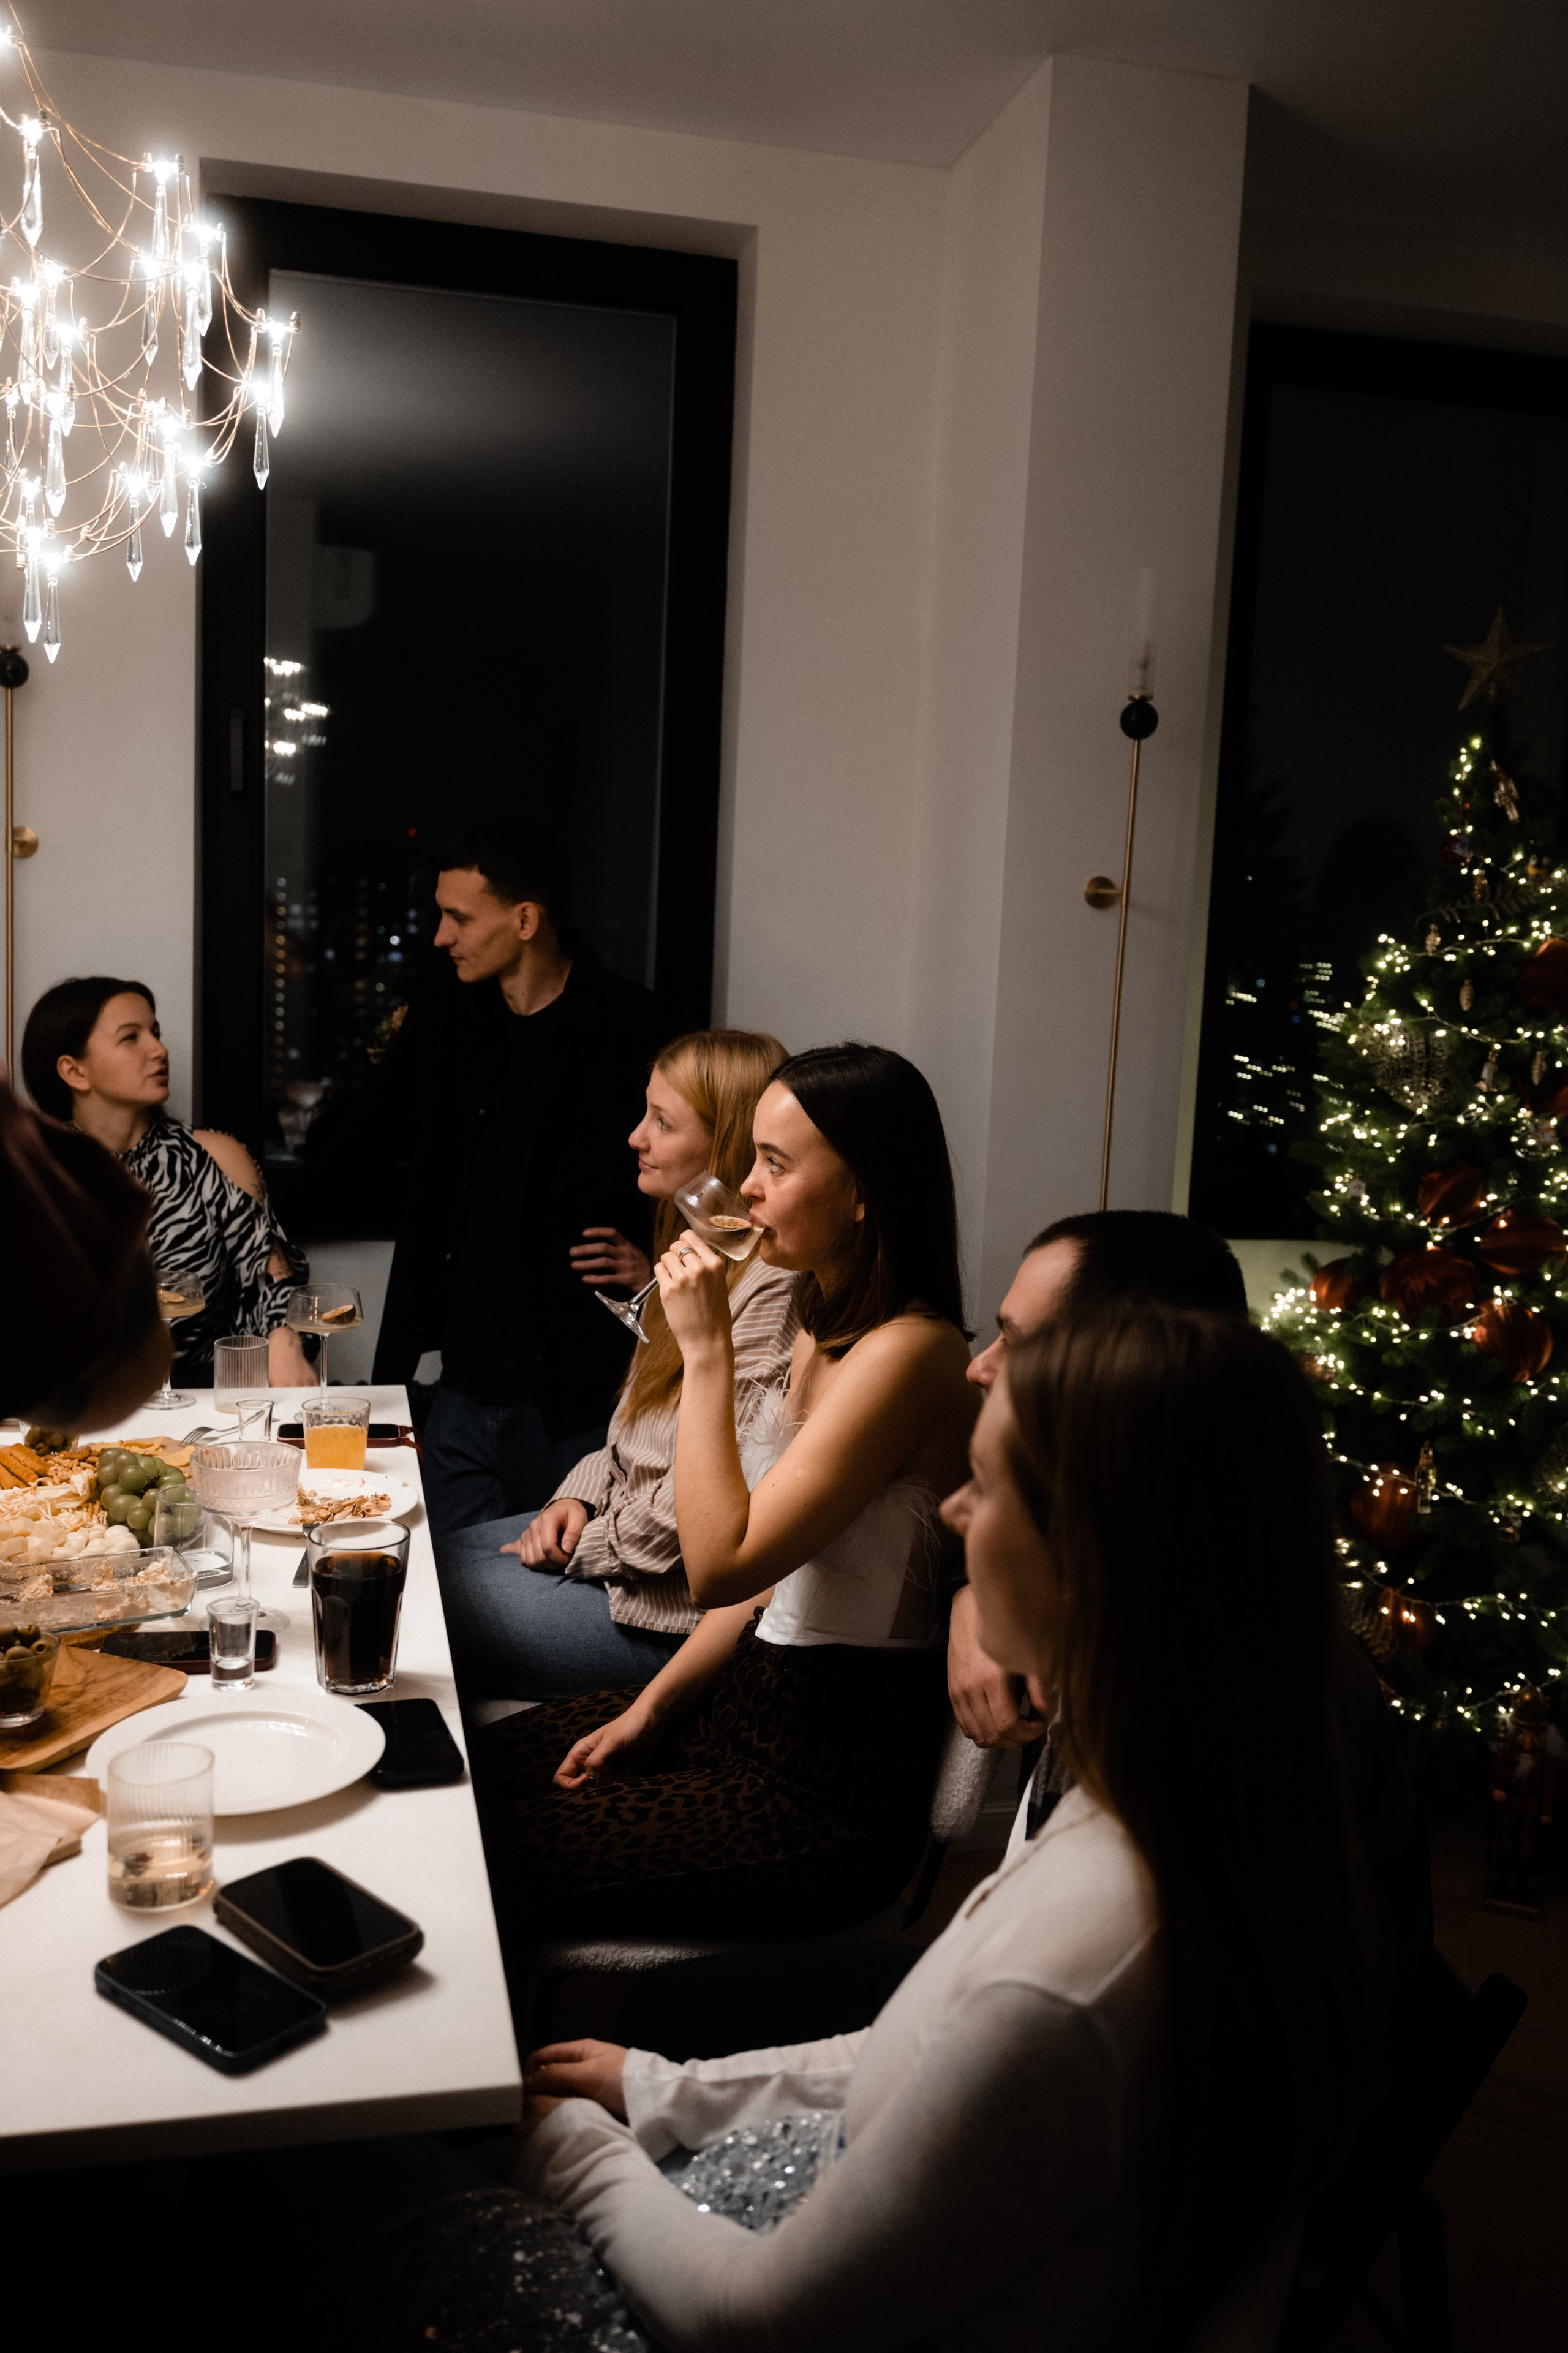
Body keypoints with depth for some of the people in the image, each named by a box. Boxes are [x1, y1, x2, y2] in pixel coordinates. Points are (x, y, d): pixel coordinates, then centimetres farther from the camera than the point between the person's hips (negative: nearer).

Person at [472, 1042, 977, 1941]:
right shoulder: (828, 1331, 7)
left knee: (501, 1847, -4)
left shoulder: (909, 1353, -23)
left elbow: (721, 1565, -26)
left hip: (830, 1796, -9)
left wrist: (708, 1352, -21)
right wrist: (651, 1707, 7)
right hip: (762, 1700, 9)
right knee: (487, 1760, 10)